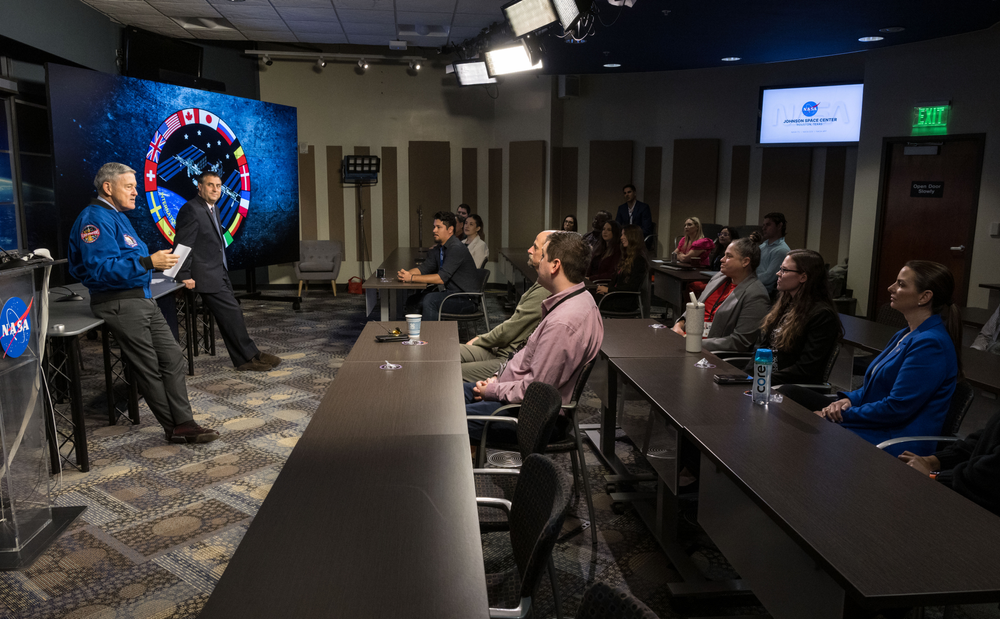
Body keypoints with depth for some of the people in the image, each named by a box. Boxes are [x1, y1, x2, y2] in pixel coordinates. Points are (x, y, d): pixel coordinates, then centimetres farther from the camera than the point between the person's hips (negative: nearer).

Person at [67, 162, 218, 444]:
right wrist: (148, 263, -29)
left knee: (172, 355, 5)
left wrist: (158, 261, 15)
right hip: (120, 303, -10)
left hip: (141, 298, 10)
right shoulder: (95, 218, -14)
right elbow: (102, 269, -24)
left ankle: (184, 422, 8)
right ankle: (176, 428, 9)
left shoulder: (117, 216, 18)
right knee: (149, 368, -1)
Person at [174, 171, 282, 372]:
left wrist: (224, 270, 19)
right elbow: (182, 245, -17)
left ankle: (244, 360, 14)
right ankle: (250, 357, -2)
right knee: (231, 312, -10)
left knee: (230, 315, 9)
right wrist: (185, 276, -19)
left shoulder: (212, 209, 17)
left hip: (219, 273, 10)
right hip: (206, 275, -10)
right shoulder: (191, 210, -13)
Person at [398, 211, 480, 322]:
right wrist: (405, 273, -14)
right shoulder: (439, 249, 10)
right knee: (412, 302, 2)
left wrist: (412, 278, -24)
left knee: (429, 299, -28)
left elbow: (441, 278, -25)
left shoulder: (456, 248, -19)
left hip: (467, 299, -9)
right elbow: (423, 269, 7)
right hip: (450, 292, 9)